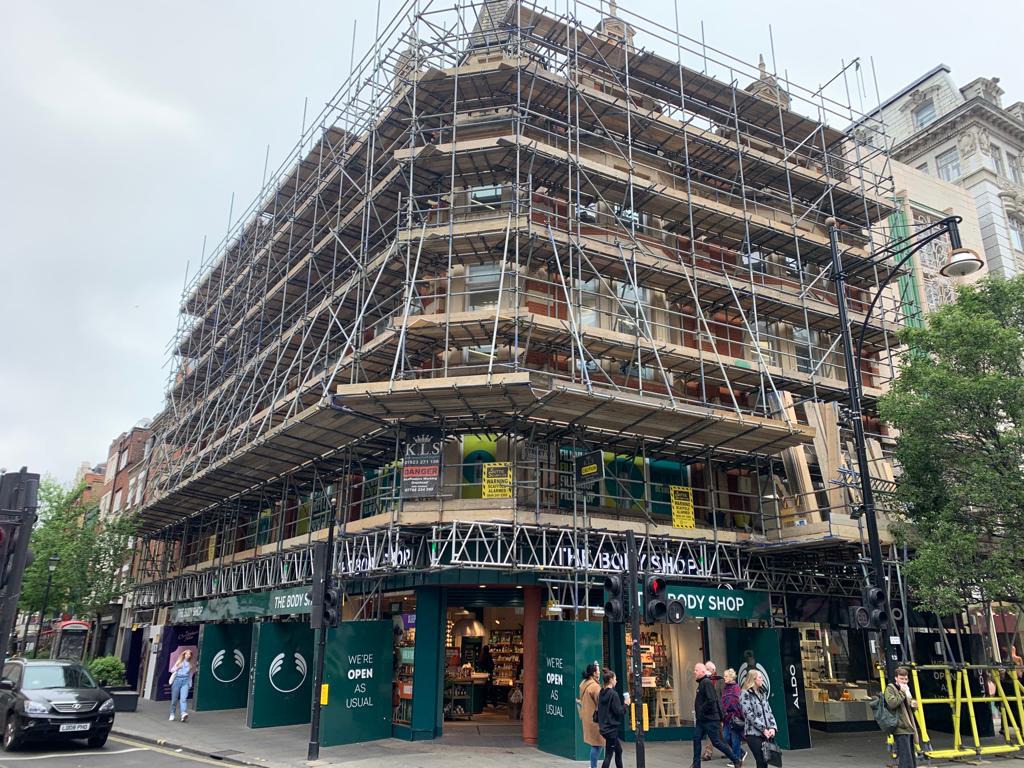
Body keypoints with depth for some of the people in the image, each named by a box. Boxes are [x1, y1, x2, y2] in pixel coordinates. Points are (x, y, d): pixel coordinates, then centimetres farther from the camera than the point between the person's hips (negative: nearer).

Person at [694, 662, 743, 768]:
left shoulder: (707, 683, -18)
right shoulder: (701, 683, 12)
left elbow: (711, 700, -27)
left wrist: (701, 711, -18)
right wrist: (698, 713, 14)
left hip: (710, 719, -9)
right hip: (701, 719, 9)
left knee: (716, 742, -1)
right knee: (696, 739, 6)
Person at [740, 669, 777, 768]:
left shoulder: (762, 693, 15)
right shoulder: (745, 694, -7)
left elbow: (769, 711, 12)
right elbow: (749, 714, -13)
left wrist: (773, 727, -3)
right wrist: (763, 729, -14)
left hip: (766, 733, 6)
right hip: (753, 733, -6)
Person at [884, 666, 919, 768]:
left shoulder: (905, 689, 18)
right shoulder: (890, 688, -6)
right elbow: (892, 703, -22)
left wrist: (913, 705, 5)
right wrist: (902, 692, -20)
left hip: (909, 728, 9)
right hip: (901, 729, -8)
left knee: (912, 757, 13)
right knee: (905, 759, -12)